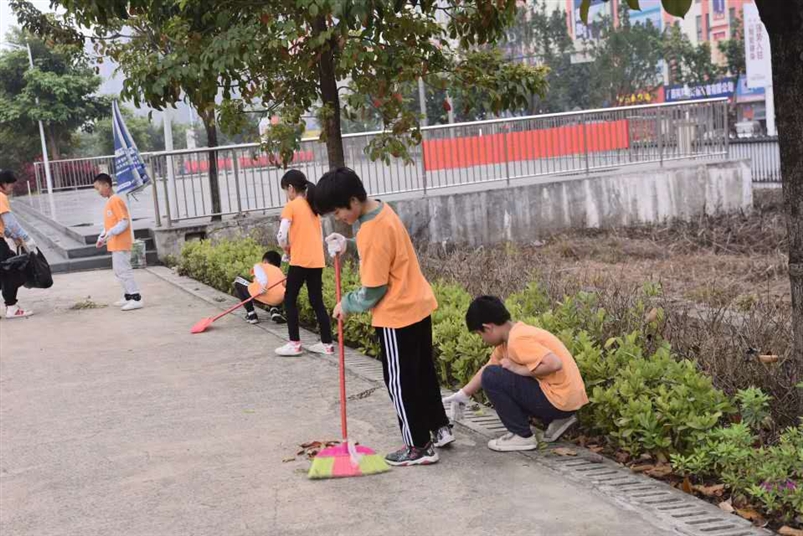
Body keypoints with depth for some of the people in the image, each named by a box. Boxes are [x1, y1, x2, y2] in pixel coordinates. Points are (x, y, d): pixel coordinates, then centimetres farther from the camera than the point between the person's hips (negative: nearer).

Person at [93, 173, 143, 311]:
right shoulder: (109, 202, 15)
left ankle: (136, 298, -8)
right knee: (118, 270, 15)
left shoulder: (116, 201, -15)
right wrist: (102, 237, 14)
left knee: (123, 270, -9)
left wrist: (109, 234, -25)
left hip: (121, 244, -10)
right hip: (115, 244, 10)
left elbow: (124, 222, -21)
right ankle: (128, 296, 23)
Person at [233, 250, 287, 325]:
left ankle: (251, 314, 15)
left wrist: (262, 284, -21)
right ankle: (274, 311, 14)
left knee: (238, 282, 26)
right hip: (278, 300, 4)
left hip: (262, 294, -4)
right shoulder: (279, 271, 33)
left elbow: (260, 271, -3)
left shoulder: (259, 266, 21)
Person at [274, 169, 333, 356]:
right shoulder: (313, 206, 14)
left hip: (300, 260, -7)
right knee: (317, 302, 10)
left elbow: (281, 235, -14)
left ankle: (294, 344, 3)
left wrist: (287, 248, 4)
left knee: (290, 299, 5)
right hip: (317, 260, 7)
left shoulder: (291, 206, -7)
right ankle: (327, 344, 10)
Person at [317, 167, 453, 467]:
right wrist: (349, 245, 4)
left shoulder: (372, 231, -25)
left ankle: (419, 447, 11)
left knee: (400, 381, 3)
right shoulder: (381, 210, 3)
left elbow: (373, 290, -21)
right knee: (422, 372, 20)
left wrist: (347, 304, -5)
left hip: (398, 315, -10)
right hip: (418, 305, 10)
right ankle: (440, 428, 32)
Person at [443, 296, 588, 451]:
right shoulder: (512, 334, 11)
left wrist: (519, 369, -17)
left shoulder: (517, 340, -19)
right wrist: (463, 395, 22)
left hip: (559, 400, -10)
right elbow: (488, 368, 20)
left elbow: (554, 363, -29)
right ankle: (556, 420, 18)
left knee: (492, 378, -11)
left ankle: (522, 436, -2)